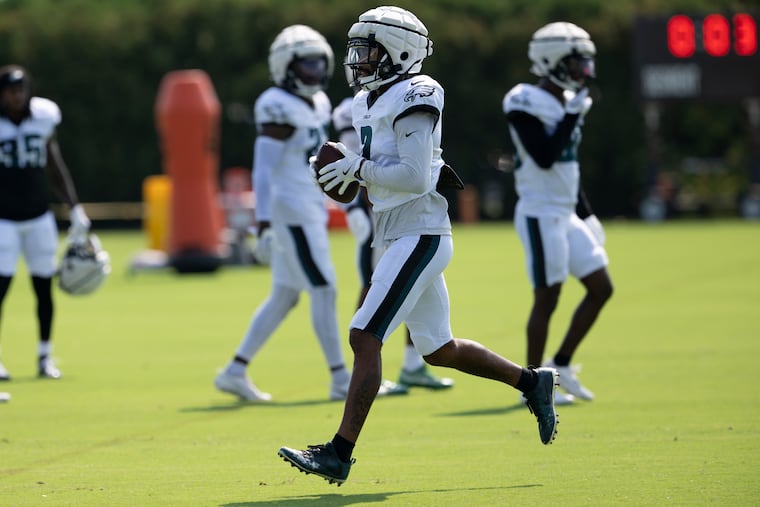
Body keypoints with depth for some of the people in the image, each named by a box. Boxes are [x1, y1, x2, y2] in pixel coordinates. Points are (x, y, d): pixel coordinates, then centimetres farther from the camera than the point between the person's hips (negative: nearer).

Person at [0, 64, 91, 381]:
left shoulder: (44, 116, 1)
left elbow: (54, 166, 13)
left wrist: (75, 208, 12)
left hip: (39, 217, 4)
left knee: (44, 287, 5)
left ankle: (45, 357, 18)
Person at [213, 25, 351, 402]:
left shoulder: (318, 104, 13)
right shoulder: (280, 109, -15)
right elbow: (263, 170, -19)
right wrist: (264, 226, -24)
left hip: (311, 212, 10)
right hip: (291, 212, -10)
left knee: (284, 297, 11)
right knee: (324, 290, -7)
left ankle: (235, 372, 16)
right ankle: (341, 380, -2)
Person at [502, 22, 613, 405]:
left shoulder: (568, 102, 12)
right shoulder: (526, 103, -14)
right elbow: (545, 158, -24)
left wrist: (585, 213, 21)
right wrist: (572, 116, -20)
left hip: (566, 214, 9)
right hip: (541, 213, -9)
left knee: (601, 288, 8)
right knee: (547, 298, -3)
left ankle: (561, 365, 18)